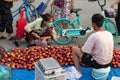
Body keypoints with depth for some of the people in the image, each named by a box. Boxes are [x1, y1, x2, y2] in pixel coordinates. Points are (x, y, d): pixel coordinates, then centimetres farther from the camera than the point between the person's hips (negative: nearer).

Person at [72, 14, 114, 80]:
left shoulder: (94, 36, -23)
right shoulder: (110, 34, -3)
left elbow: (83, 51, -15)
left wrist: (81, 48, 8)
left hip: (97, 64, -6)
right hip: (109, 63, 7)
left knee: (74, 49, 6)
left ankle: (78, 71, 12)